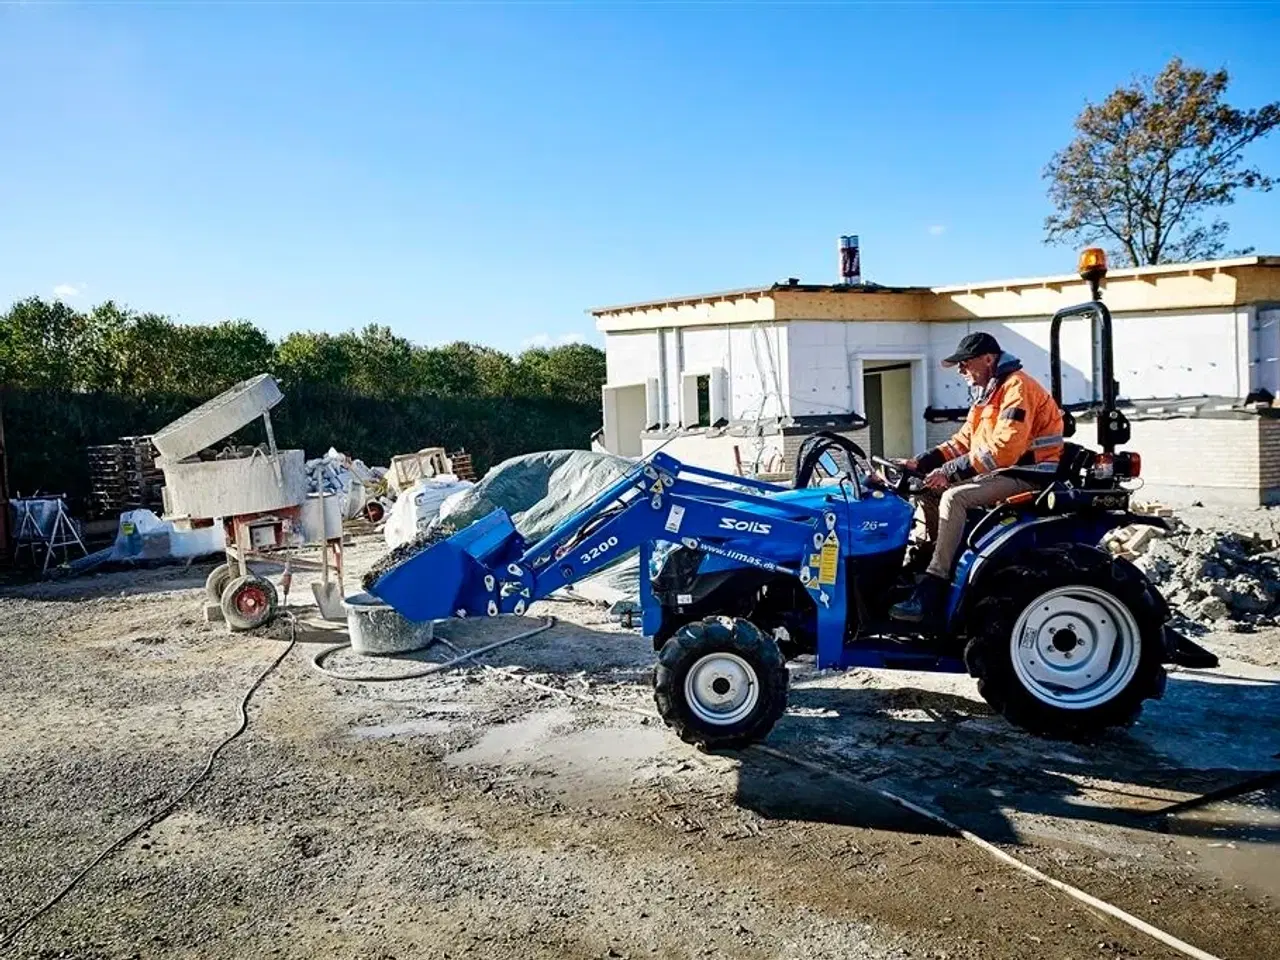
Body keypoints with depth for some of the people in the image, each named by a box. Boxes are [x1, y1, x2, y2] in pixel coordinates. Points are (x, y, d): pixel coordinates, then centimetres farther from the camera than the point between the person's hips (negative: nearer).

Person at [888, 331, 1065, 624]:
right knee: (929, 489, 2)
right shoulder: (989, 392, 17)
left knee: (954, 497, -28)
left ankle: (931, 592, -30)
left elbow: (1003, 448, -26)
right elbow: (964, 441, 15)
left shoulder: (1017, 387, -15)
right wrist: (922, 463, 1)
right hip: (1002, 471, 10)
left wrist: (951, 472, -26)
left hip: (1029, 475, -10)